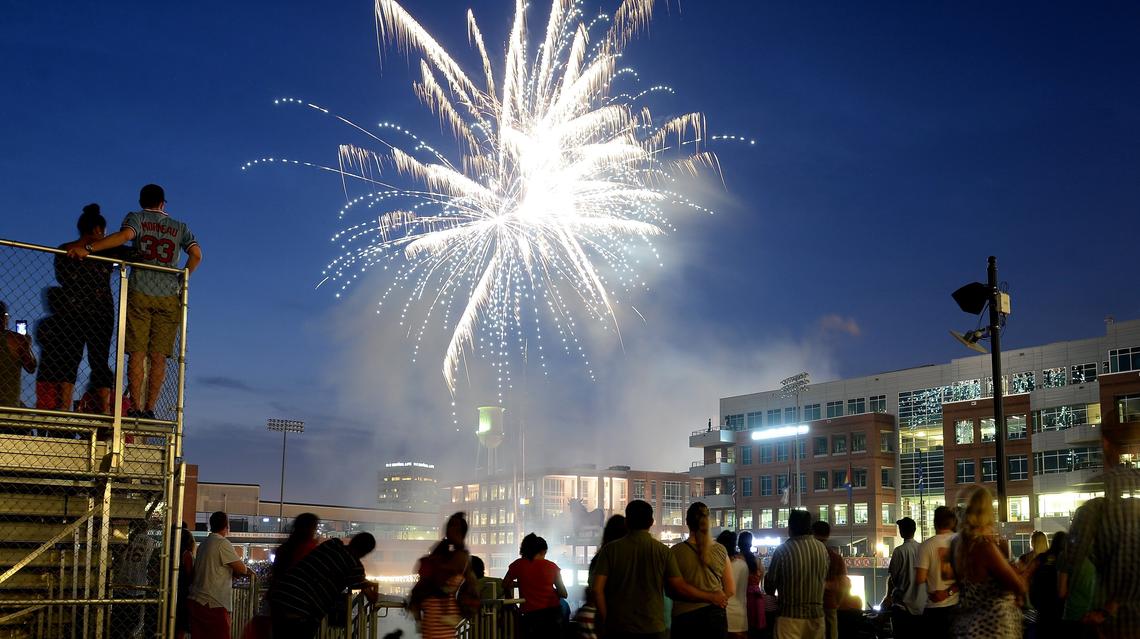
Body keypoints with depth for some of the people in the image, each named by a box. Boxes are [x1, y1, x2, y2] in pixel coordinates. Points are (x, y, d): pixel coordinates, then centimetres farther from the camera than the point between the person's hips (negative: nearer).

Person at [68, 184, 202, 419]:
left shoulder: (137, 218, 7)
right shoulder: (180, 227, 14)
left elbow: (125, 235, -15)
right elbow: (196, 254, 0)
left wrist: (88, 248, -20)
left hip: (140, 293, -1)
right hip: (169, 297, 1)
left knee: (137, 353, -1)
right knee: (158, 356, 1)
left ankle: (136, 408, -7)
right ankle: (149, 408, -3)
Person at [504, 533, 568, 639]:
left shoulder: (518, 565, 1)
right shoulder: (552, 566, 1)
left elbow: (505, 585, 15)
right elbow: (563, 594, 7)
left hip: (531, 616, -2)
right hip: (553, 614, 2)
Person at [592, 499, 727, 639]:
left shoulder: (610, 549, -2)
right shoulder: (663, 551, -2)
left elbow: (597, 588, -7)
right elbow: (680, 587, -3)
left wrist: (605, 621, 3)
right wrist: (712, 597, 10)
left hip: (618, 628, 0)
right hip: (653, 628, 0)